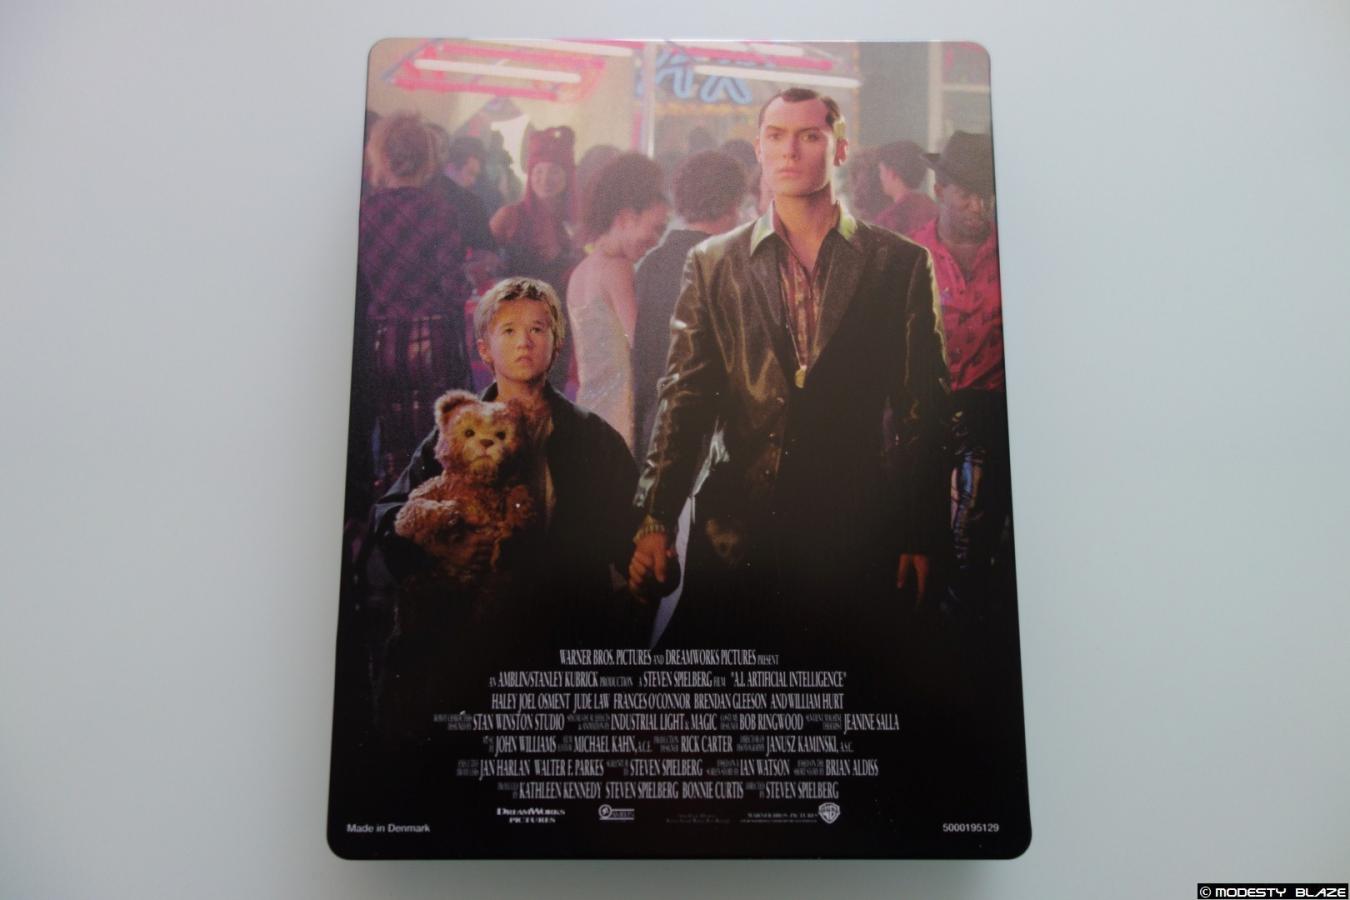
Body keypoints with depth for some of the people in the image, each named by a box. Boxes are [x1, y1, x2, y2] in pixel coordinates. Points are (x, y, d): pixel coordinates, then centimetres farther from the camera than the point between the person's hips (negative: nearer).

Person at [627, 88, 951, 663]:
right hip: (733, 529, 1)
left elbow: (924, 406, 4)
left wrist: (922, 533, 0)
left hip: (855, 531, 0)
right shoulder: (712, 263, 7)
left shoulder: (900, 264, 5)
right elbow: (684, 395, 3)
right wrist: (654, 521, -5)